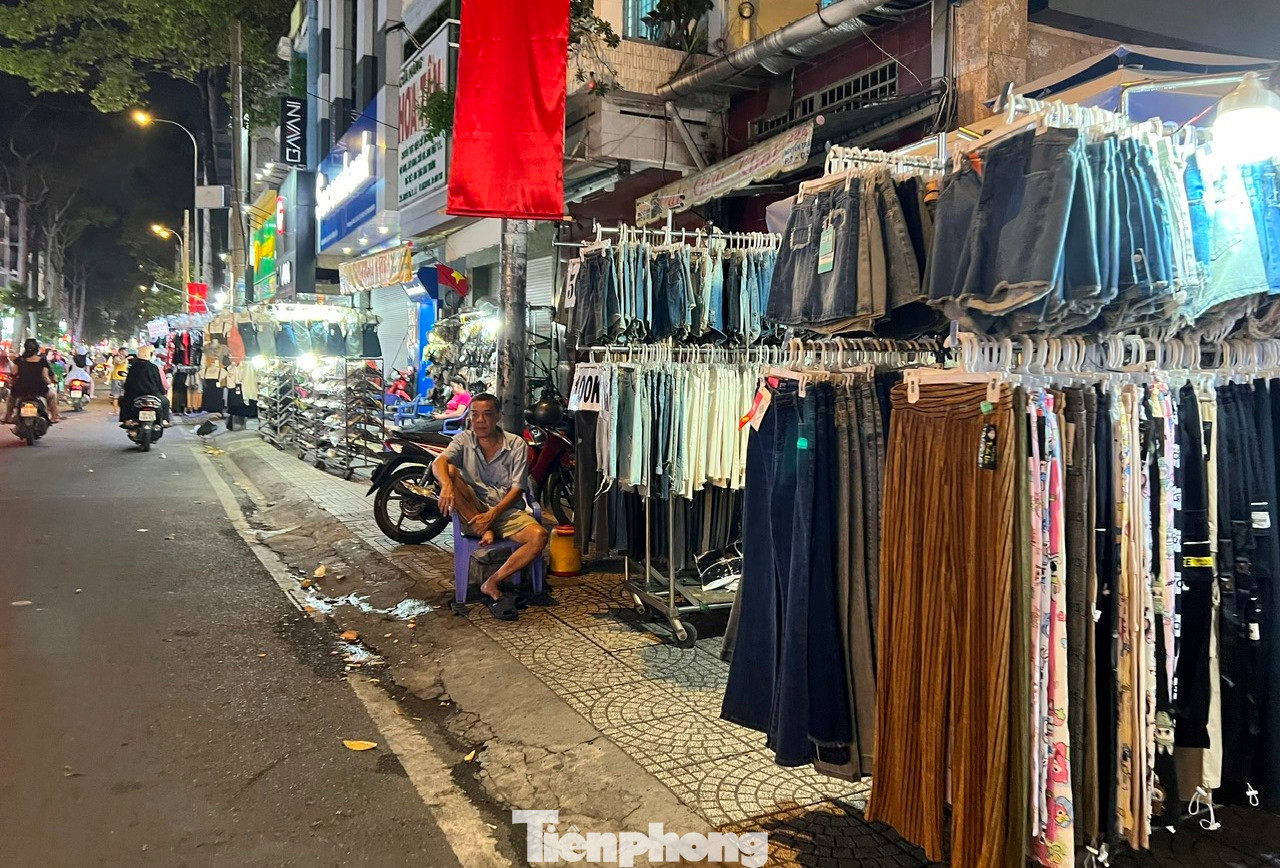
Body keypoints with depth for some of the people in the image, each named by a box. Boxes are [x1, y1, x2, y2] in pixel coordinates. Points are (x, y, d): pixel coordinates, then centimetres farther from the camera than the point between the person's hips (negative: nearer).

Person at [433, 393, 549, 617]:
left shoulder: (517, 445, -1)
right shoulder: (464, 440, 2)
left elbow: (517, 489, -7)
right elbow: (439, 462, -19)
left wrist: (492, 514, -22)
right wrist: (446, 485, -43)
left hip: (507, 511, 0)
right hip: (473, 513, 0)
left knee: (540, 537, -29)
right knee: (450, 470, -25)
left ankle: (491, 583, -19)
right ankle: (486, 533, -22)